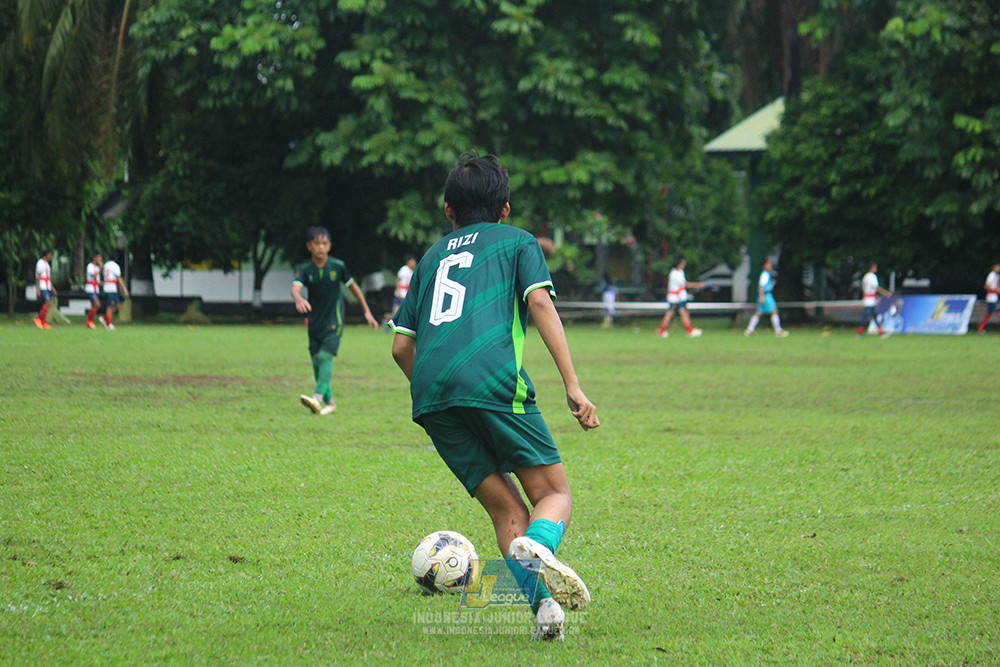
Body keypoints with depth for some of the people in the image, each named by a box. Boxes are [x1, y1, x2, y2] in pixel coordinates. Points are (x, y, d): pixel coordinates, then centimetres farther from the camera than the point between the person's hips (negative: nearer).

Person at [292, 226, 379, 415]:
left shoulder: (338, 266, -5)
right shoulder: (305, 270, -5)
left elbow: (353, 286, 8)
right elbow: (295, 288, -23)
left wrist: (367, 311, 11)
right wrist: (299, 299, -48)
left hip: (334, 322, -3)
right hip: (314, 322, 3)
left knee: (325, 357, -19)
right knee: (316, 361, 5)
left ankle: (317, 398, -33)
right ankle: (329, 402, 18)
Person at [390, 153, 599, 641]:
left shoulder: (432, 256, 29)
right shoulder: (517, 241, 19)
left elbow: (402, 346, 24)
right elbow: (540, 302, 0)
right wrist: (572, 384, -4)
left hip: (430, 396, 4)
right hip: (494, 381, -4)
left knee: (505, 509, 8)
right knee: (554, 494, 4)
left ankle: (543, 603, -12)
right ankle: (536, 547, -30)